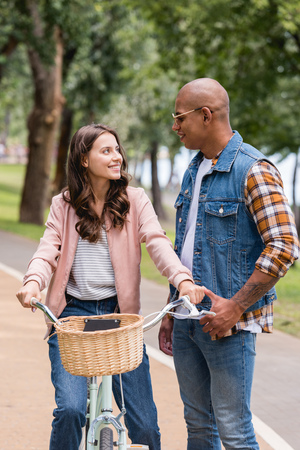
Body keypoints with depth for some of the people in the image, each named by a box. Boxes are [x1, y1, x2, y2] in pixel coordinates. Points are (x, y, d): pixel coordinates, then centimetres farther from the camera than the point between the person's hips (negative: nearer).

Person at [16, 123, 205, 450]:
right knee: (70, 409, -17)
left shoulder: (134, 200, 5)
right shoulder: (63, 205, 8)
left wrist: (182, 279, -28)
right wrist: (33, 282, -26)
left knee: (143, 421, -3)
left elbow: (157, 242, -9)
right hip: (73, 313, 0)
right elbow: (47, 251, -3)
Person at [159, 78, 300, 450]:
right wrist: (170, 313, 18)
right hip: (188, 319, 8)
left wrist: (235, 307, -20)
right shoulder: (192, 172, 15)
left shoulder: (252, 171, -12)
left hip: (228, 322, -8)